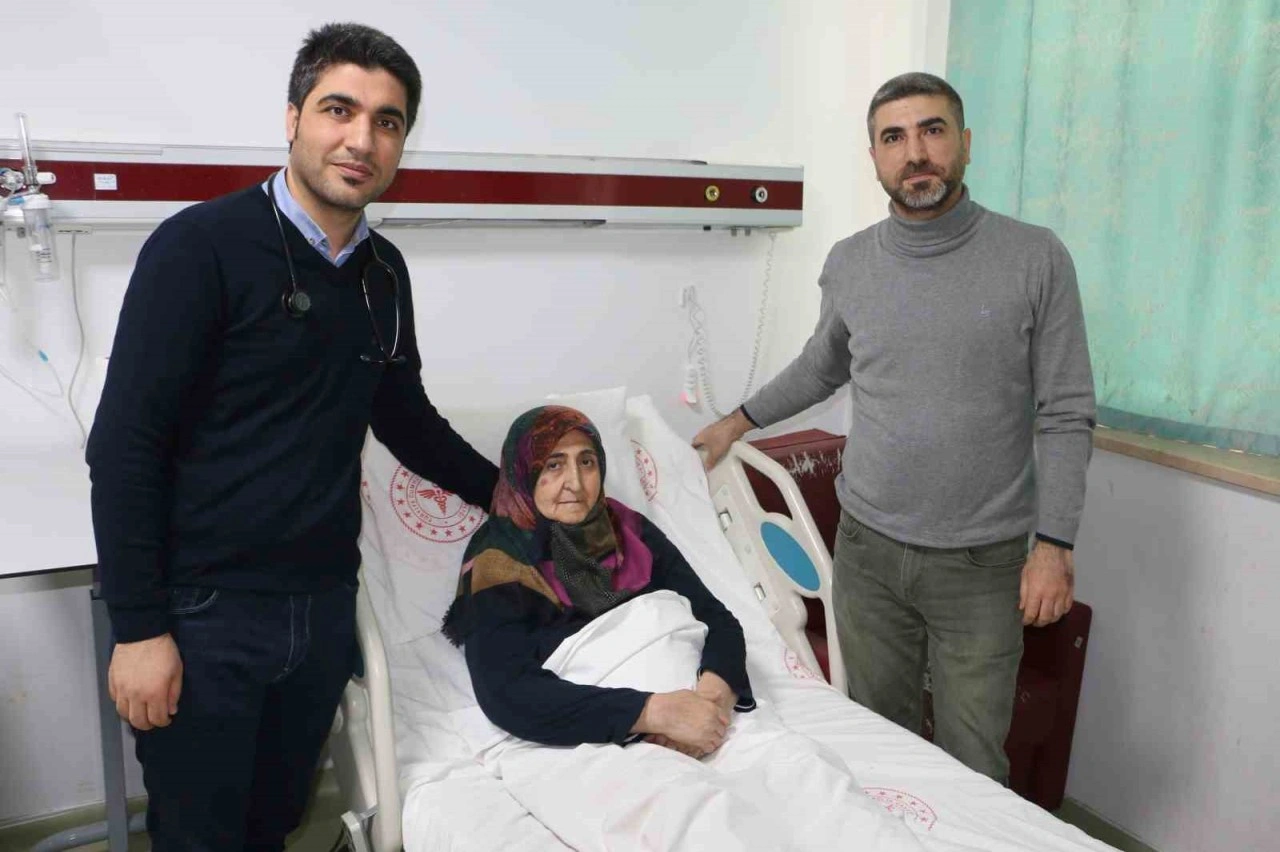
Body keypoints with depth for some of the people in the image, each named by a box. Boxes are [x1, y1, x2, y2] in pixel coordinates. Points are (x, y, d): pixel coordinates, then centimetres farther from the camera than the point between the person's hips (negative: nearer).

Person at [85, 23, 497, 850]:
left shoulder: (385, 272, 5)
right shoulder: (201, 247, -13)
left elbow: (407, 419, 18)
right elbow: (125, 446, -14)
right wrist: (139, 629, -14)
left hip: (324, 607, 5)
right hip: (204, 612, -5)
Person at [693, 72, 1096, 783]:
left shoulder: (1036, 258, -7)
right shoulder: (849, 263, 1)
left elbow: (1065, 416, -6)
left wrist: (1055, 544, -10)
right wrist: (741, 421, 24)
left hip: (983, 562, -2)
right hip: (867, 547, 3)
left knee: (971, 765, 6)